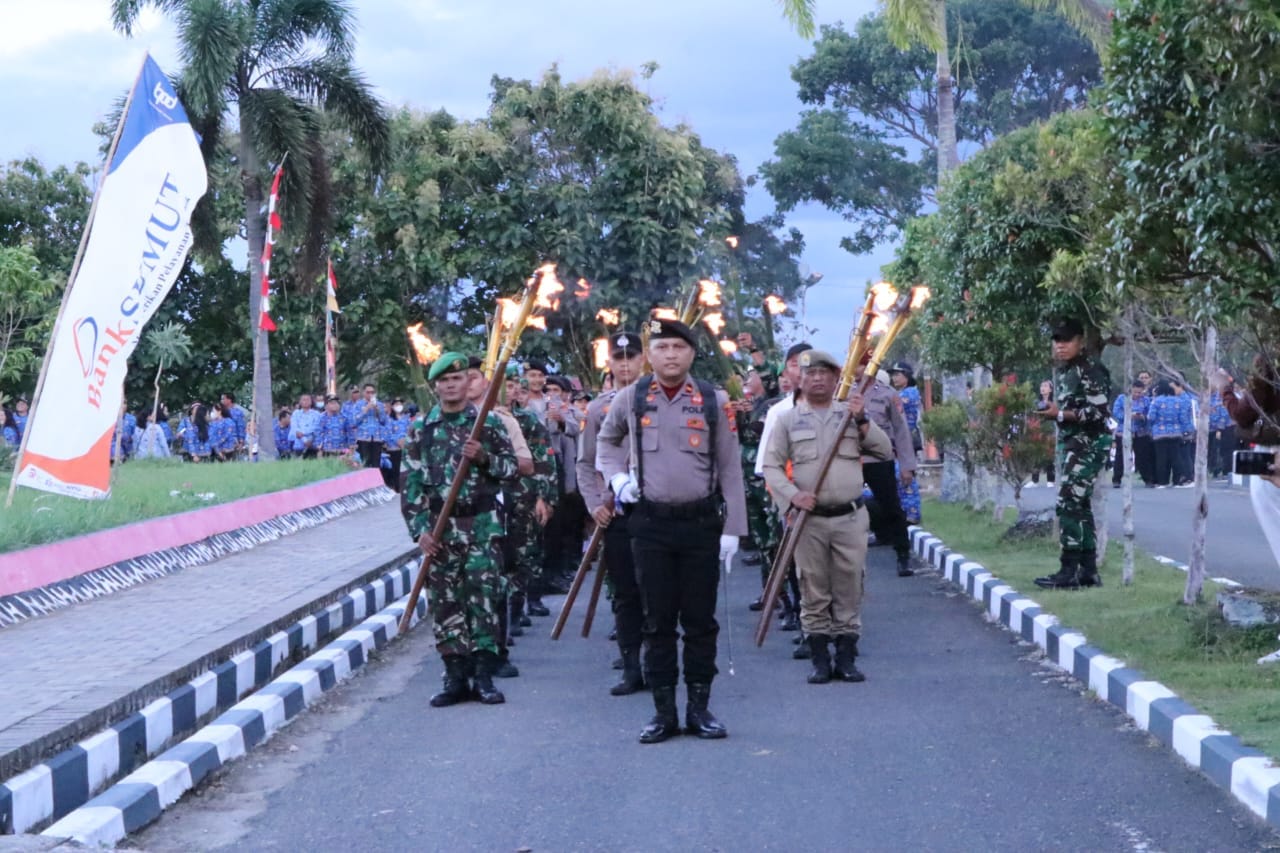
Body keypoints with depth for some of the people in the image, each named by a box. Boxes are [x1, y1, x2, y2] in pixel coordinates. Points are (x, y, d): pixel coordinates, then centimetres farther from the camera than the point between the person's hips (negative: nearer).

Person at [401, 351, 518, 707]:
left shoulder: (488, 422, 4)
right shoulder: (420, 430, 6)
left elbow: (511, 467, 4)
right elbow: (411, 484, 3)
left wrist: (484, 458, -16)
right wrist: (420, 528, -5)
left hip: (482, 525, -1)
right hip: (440, 528, 2)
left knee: (483, 598, -4)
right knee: (445, 602, 2)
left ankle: (484, 676, 1)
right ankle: (456, 677, 10)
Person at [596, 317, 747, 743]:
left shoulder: (713, 401, -1)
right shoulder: (631, 398, 2)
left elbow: (730, 469, 2)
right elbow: (606, 440, 23)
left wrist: (732, 528, -2)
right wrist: (616, 477, 5)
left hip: (701, 521, 0)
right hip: (650, 522, 1)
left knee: (700, 619, 5)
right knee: (658, 620, 4)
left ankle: (699, 707, 16)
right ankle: (664, 712, 11)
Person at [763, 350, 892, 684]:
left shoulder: (852, 414, 9)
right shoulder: (789, 420, 6)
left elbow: (885, 451, 3)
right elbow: (771, 466, 2)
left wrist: (862, 421, -11)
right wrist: (792, 495, -14)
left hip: (850, 518, 1)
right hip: (809, 519, -1)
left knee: (849, 590, 3)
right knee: (814, 593, 3)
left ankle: (846, 659, 11)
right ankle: (820, 661, 10)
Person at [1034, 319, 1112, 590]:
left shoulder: (1090, 371, -13)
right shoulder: (1063, 372, 14)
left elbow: (1098, 412, -19)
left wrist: (1060, 414, -19)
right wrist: (1051, 412, 8)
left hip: (1089, 445, -10)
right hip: (1071, 444, 10)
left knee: (1068, 504, -14)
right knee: (1080, 506, 10)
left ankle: (1069, 571, -13)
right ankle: (1088, 571, 15)